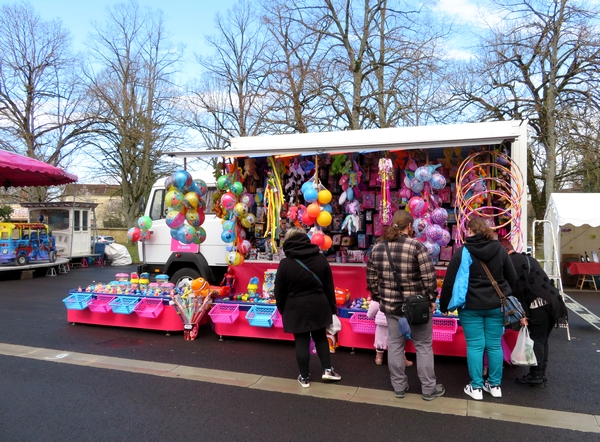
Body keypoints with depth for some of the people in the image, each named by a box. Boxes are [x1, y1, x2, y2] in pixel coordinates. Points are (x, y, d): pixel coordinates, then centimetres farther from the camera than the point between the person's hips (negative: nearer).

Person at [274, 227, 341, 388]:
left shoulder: (285, 263, -10)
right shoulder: (321, 259, -1)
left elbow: (279, 292, -4)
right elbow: (329, 287, 4)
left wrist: (282, 310, 11)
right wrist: (332, 308, 13)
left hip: (296, 309, -3)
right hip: (319, 307, 3)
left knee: (302, 341, 7)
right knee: (320, 337, 20)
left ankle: (305, 377, 17)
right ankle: (327, 370, 20)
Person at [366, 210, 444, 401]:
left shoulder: (377, 248, 1)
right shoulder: (416, 246, -13)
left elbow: (371, 278, 5)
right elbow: (428, 276, -15)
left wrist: (379, 299, 15)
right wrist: (431, 299, -3)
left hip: (391, 305, 4)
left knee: (395, 345, 14)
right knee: (423, 346, 11)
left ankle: (399, 386, 25)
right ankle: (428, 389, 22)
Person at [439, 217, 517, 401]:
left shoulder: (462, 252, -8)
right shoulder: (500, 249, 1)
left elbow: (449, 281, -7)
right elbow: (512, 278, 8)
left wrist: (444, 305, 3)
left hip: (471, 306, -3)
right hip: (496, 305, 3)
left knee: (475, 346, 4)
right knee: (494, 345, 11)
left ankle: (476, 387, 11)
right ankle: (495, 385, 23)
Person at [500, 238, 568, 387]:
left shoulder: (509, 264, -8)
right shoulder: (529, 259, 20)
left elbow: (518, 289, -13)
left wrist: (523, 313, -9)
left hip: (538, 306, -8)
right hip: (552, 302, 9)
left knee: (537, 341, 2)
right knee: (542, 340, 16)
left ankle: (536, 376, 10)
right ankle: (541, 375, 24)